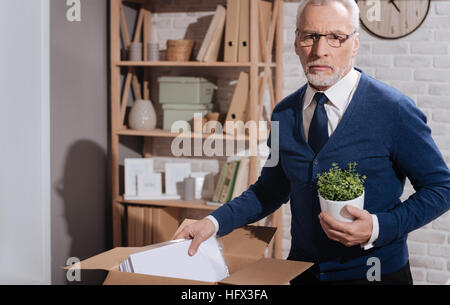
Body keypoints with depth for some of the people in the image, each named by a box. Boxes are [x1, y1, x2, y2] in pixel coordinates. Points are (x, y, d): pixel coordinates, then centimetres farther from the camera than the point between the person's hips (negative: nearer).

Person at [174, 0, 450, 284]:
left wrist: (377, 228, -23)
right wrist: (215, 222, -5)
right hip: (303, 272, 4)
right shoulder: (284, 114, 0)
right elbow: (272, 188, 9)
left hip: (375, 272, -4)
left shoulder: (395, 110, -14)